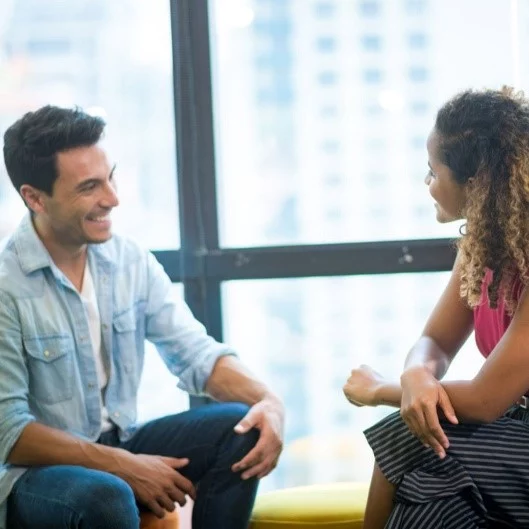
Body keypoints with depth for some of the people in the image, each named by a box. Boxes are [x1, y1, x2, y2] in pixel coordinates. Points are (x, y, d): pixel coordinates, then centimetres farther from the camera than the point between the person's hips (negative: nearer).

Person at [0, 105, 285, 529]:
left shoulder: (131, 261, 0)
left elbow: (196, 354, -1)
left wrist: (268, 401, -21)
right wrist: (123, 466, -23)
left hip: (120, 443, 6)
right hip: (34, 471, -6)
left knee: (242, 427, -14)